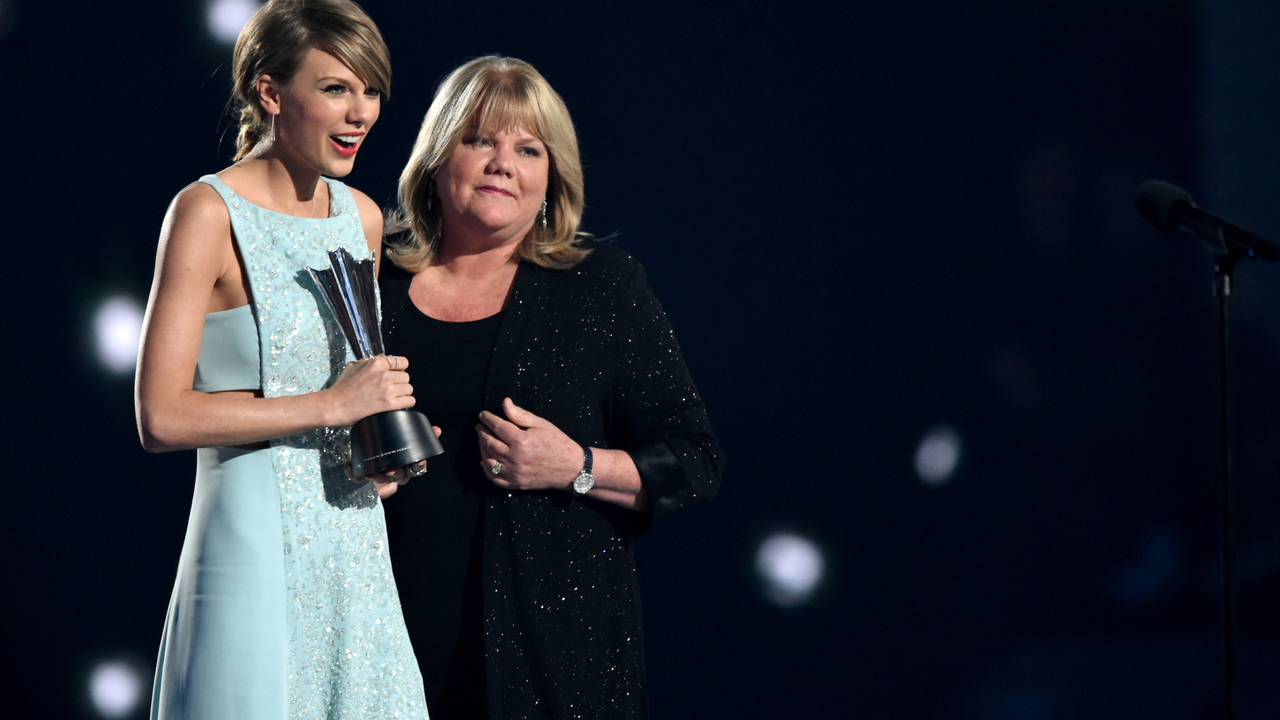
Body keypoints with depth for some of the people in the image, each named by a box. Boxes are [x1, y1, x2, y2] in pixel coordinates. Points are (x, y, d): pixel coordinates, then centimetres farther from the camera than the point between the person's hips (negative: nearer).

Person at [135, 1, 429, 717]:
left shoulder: (363, 218, 11)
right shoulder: (208, 213, -10)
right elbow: (161, 418, -17)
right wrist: (330, 404, -16)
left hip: (357, 545, 7)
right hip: (257, 544, -6)